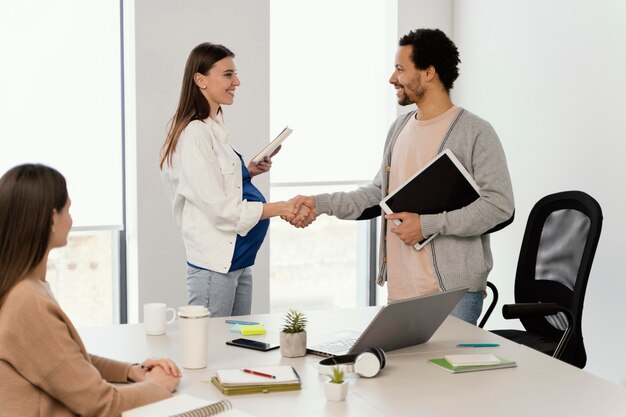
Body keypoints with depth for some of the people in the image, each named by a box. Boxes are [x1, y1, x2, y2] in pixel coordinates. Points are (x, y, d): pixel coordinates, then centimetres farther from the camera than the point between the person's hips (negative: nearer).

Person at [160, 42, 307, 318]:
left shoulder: (215, 128, 12)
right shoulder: (194, 134, -16)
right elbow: (219, 209, -20)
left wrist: (248, 171, 5)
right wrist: (279, 208, -21)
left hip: (239, 262, 10)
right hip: (214, 264, -9)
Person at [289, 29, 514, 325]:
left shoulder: (476, 133, -9)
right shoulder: (400, 128, 14)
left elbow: (499, 204, -15)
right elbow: (378, 193, 18)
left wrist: (427, 225, -18)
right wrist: (320, 204, 6)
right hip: (400, 289, 7)